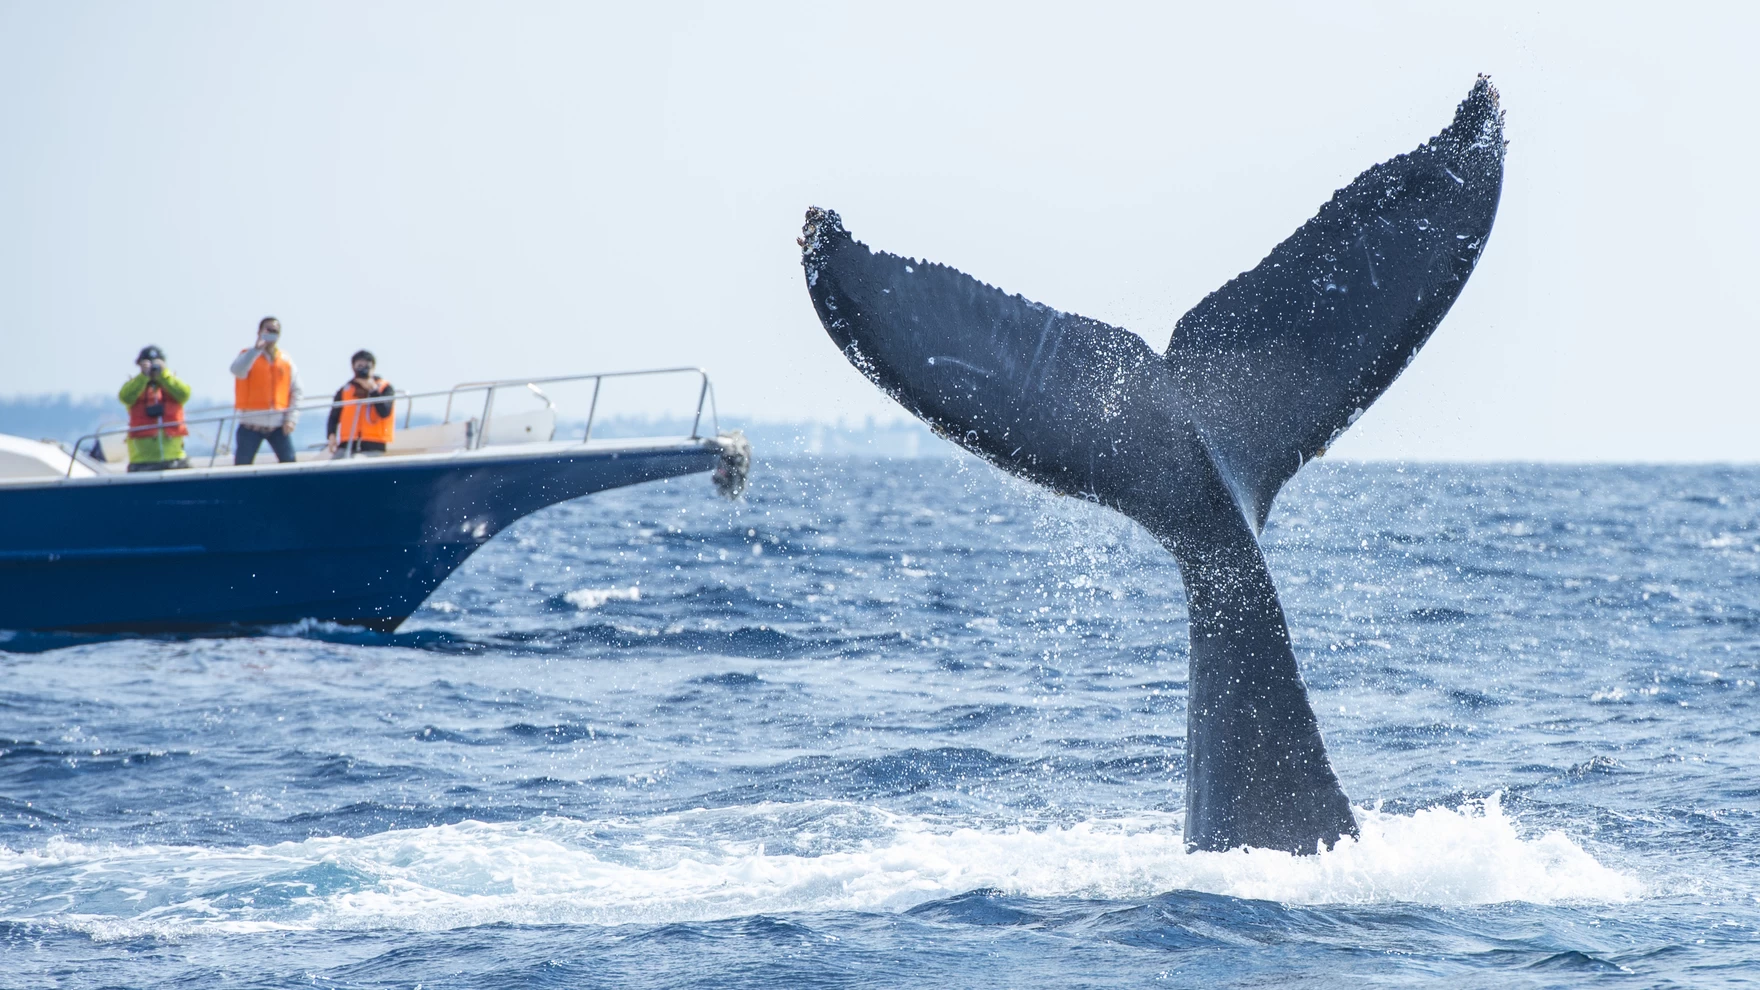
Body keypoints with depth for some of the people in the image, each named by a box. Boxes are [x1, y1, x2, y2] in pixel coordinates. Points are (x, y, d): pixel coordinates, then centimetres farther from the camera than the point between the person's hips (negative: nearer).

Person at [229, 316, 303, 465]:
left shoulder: (286, 360, 11)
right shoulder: (248, 356, 3)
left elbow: (295, 391, 9)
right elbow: (238, 371, -20)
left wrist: (291, 419, -3)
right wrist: (256, 349, -29)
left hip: (278, 424, 2)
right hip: (251, 424, -2)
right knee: (241, 465, -5)